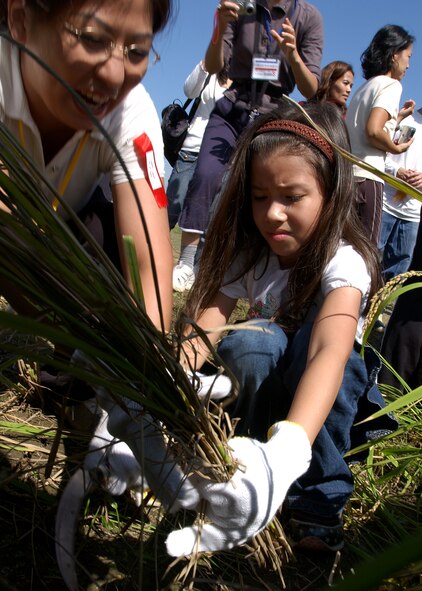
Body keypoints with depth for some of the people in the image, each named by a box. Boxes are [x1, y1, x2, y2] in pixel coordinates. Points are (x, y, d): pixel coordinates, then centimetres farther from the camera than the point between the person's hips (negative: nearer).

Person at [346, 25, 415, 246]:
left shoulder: (366, 86, 23)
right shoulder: (391, 84, -2)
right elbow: (373, 131, -17)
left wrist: (398, 117, 30)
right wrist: (397, 148, -1)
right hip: (365, 178, -8)